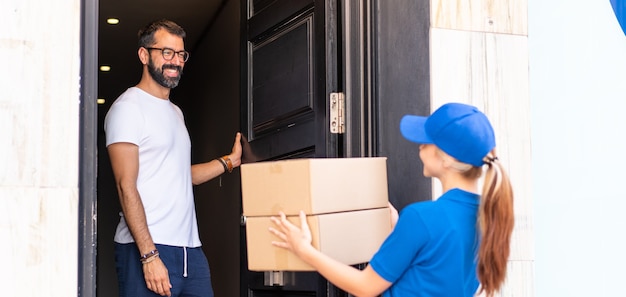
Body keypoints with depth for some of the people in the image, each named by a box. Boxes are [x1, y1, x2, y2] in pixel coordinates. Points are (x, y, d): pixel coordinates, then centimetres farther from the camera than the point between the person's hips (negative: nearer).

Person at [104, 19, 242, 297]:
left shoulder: (175, 112, 22)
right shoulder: (129, 107, -5)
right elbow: (126, 186, -13)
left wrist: (230, 160, 22)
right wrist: (149, 255, -20)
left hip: (190, 248, 8)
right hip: (147, 248, -7)